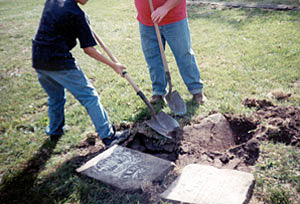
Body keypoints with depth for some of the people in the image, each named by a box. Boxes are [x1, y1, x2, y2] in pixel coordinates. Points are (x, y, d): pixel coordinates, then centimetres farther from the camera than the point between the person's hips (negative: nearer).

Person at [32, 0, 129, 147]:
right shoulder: (77, 14, -10)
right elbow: (88, 49, -10)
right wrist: (113, 65, -4)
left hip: (38, 61, 8)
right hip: (60, 62, -8)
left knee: (55, 97, 26)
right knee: (89, 97, -2)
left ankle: (54, 131, 40)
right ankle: (108, 136, 1)